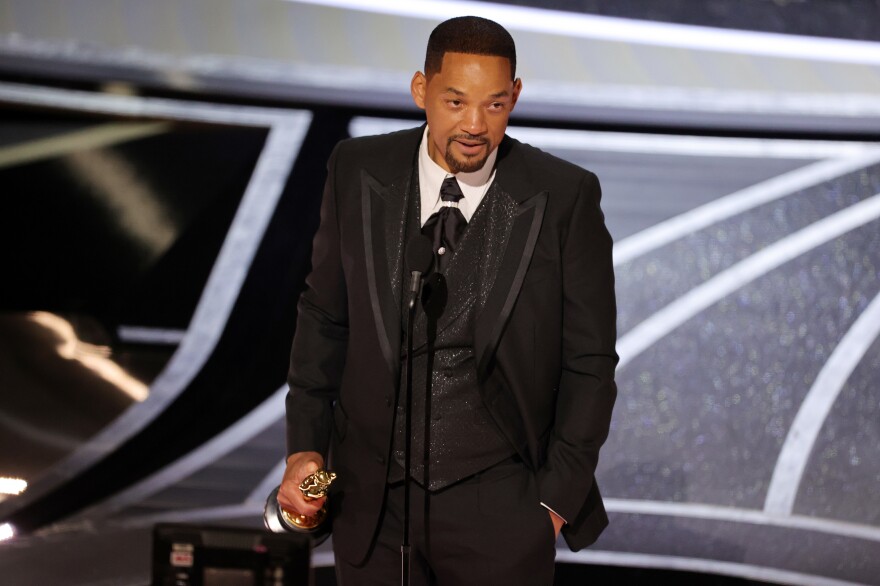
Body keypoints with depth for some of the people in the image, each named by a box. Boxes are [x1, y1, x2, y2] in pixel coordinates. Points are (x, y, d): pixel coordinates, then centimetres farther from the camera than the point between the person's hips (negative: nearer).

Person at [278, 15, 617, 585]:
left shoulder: (566, 196, -8)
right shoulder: (358, 171, -2)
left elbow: (590, 361, -2)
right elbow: (325, 318, 8)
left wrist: (556, 497, -3)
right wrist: (304, 448, 1)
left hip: (498, 505, -2)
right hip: (372, 500, 2)